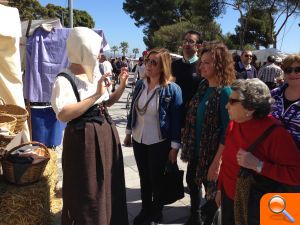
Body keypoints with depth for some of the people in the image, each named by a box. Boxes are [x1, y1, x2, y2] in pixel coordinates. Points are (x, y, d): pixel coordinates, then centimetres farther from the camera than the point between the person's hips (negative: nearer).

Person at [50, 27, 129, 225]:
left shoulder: (95, 75, 10)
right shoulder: (64, 80, -14)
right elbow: (63, 114, -28)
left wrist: (123, 84, 7)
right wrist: (96, 95, -24)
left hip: (106, 134, 8)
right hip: (85, 139, -8)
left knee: (109, 186, 19)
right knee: (88, 194, 6)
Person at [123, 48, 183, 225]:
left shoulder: (172, 89, -16)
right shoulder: (140, 84, 0)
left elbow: (177, 120, -13)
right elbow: (133, 110, 9)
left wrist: (174, 146, -13)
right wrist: (128, 132, 12)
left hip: (159, 143, -5)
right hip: (139, 140, 5)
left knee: (157, 179, 12)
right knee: (144, 177, 18)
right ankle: (146, 209, 39)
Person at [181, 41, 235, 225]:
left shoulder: (225, 93, -20)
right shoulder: (203, 86, 1)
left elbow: (227, 132, -20)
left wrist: (217, 162, -20)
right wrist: (188, 143, 13)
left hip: (212, 153, -7)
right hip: (196, 149, 8)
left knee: (212, 190, 12)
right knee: (192, 181, 22)